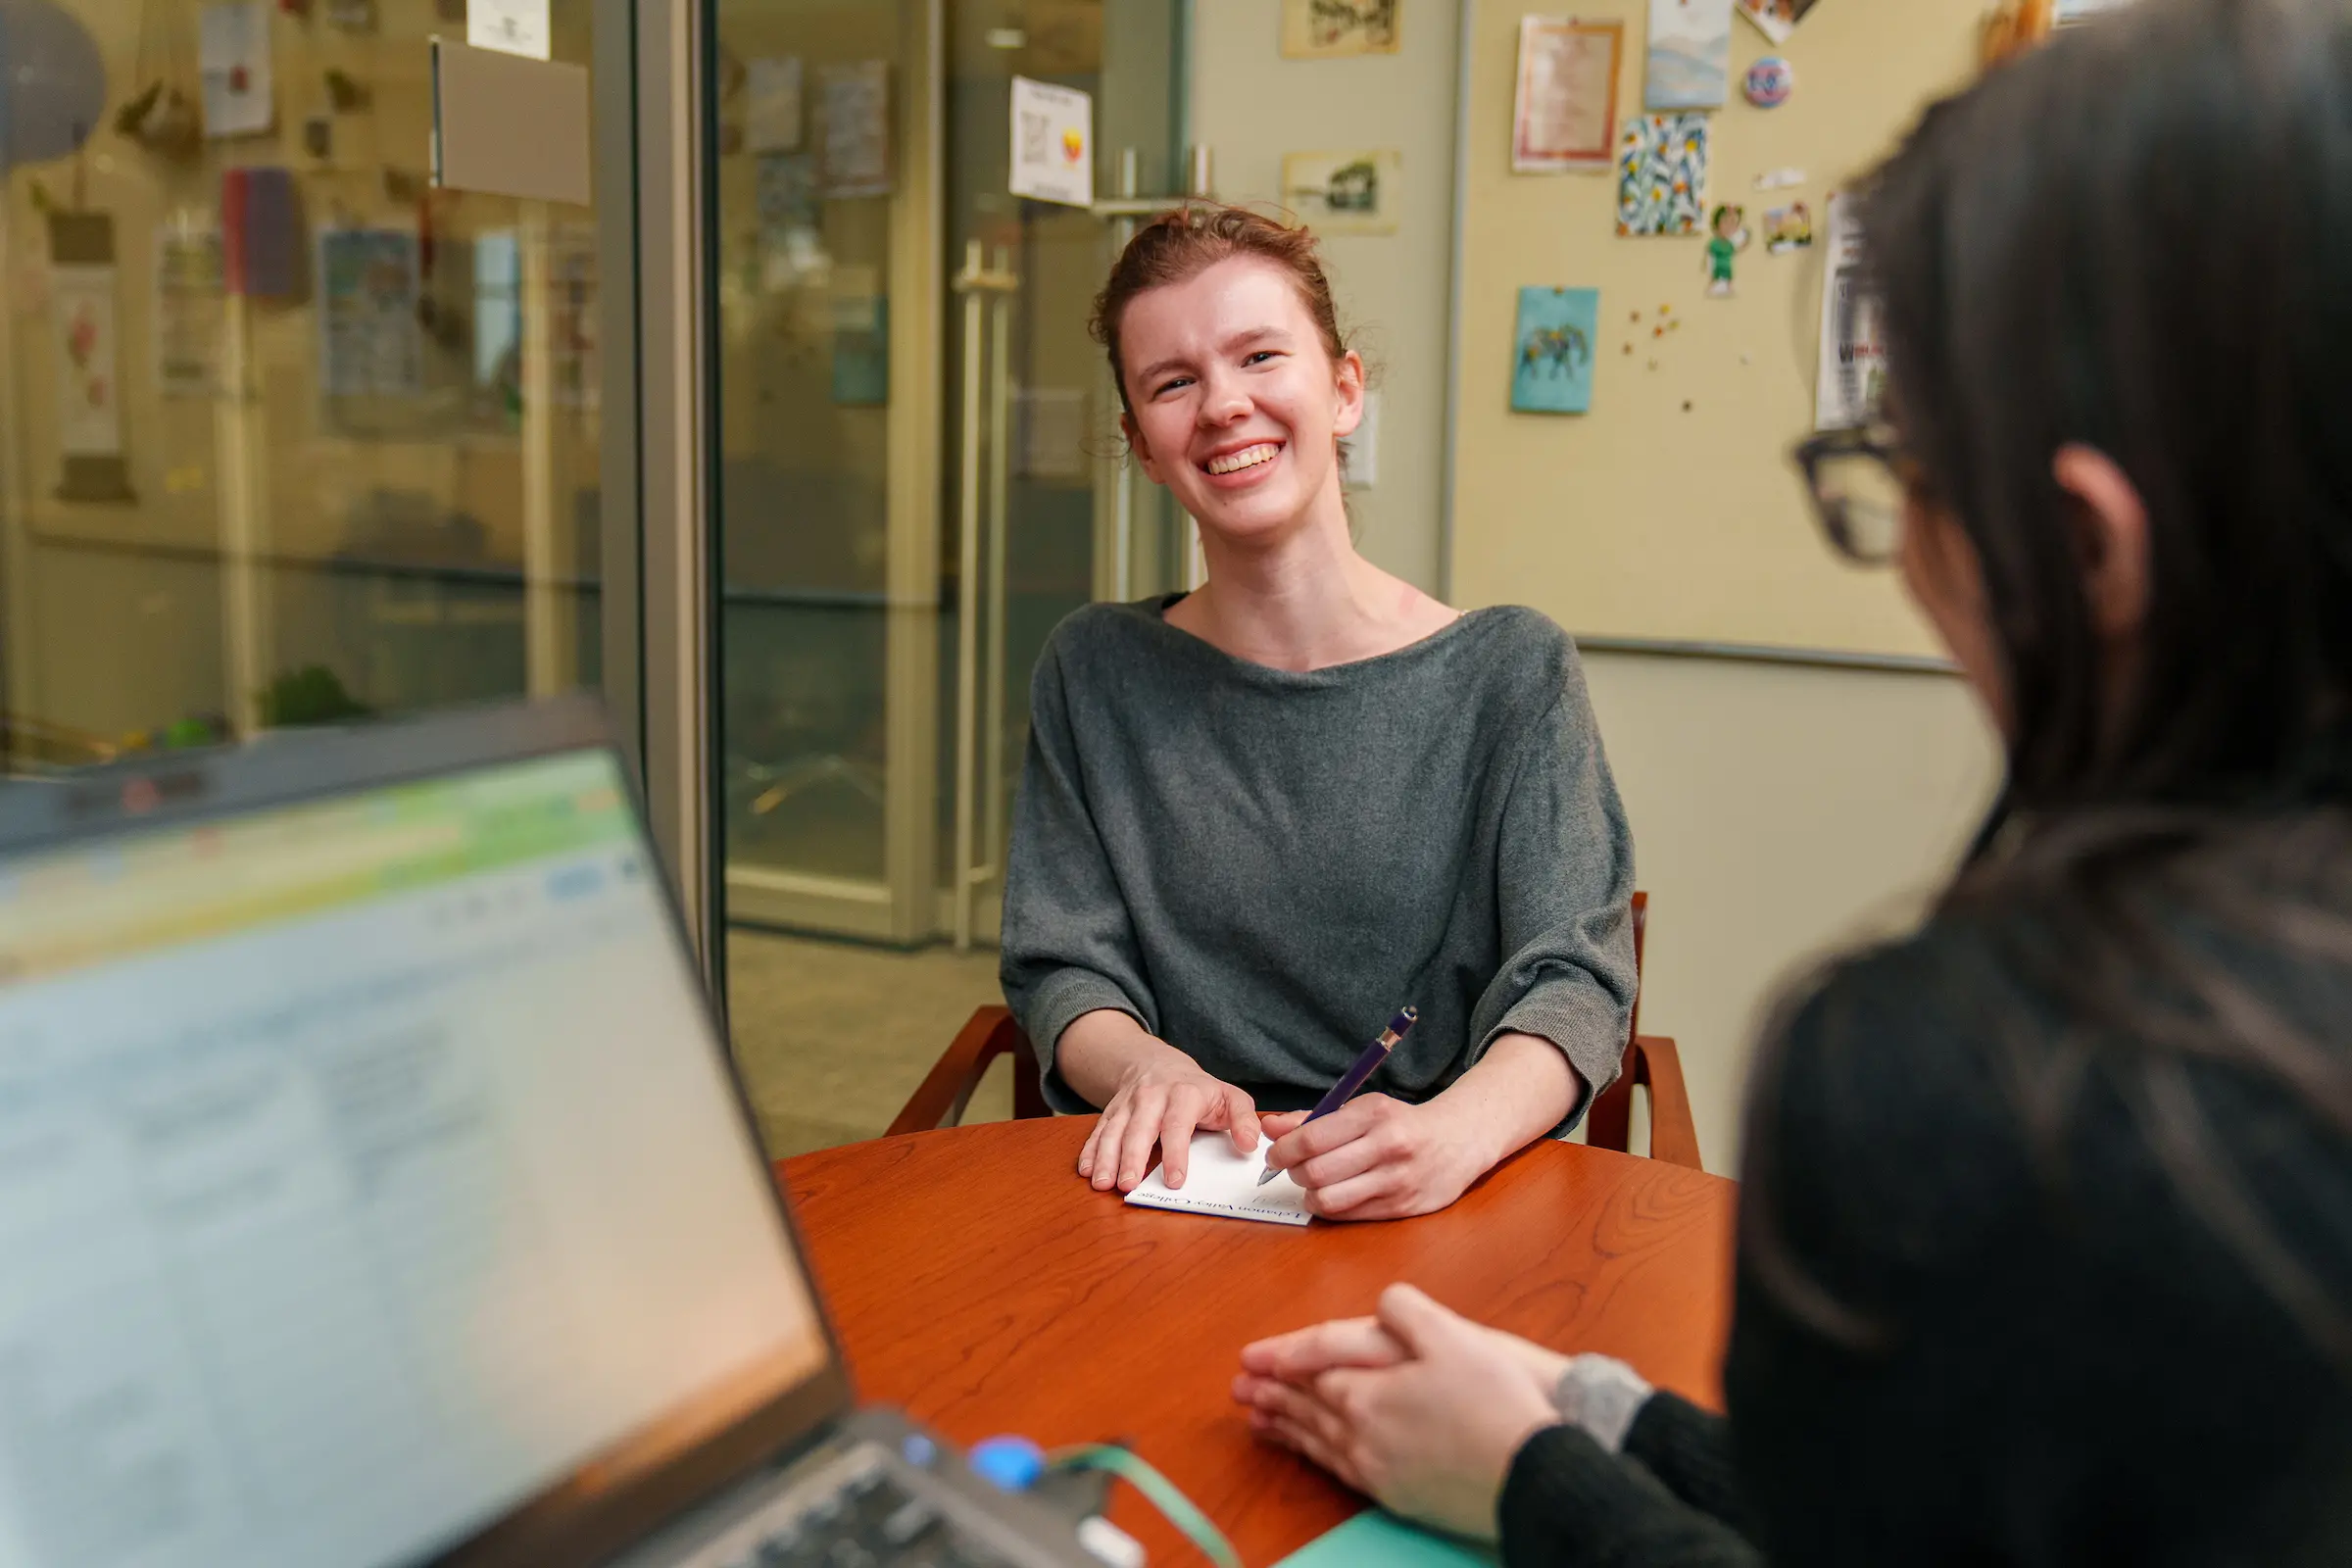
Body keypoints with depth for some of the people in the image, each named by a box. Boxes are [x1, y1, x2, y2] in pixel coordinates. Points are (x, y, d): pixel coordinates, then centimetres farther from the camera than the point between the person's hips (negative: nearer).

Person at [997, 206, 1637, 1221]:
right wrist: (1148, 1066, -17)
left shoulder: (1511, 671, 1)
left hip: (1451, 1219, -1)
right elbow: (1064, 966, 6)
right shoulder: (1096, 674, 7)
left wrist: (1455, 1132, -27)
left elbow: (1572, 977, -6)